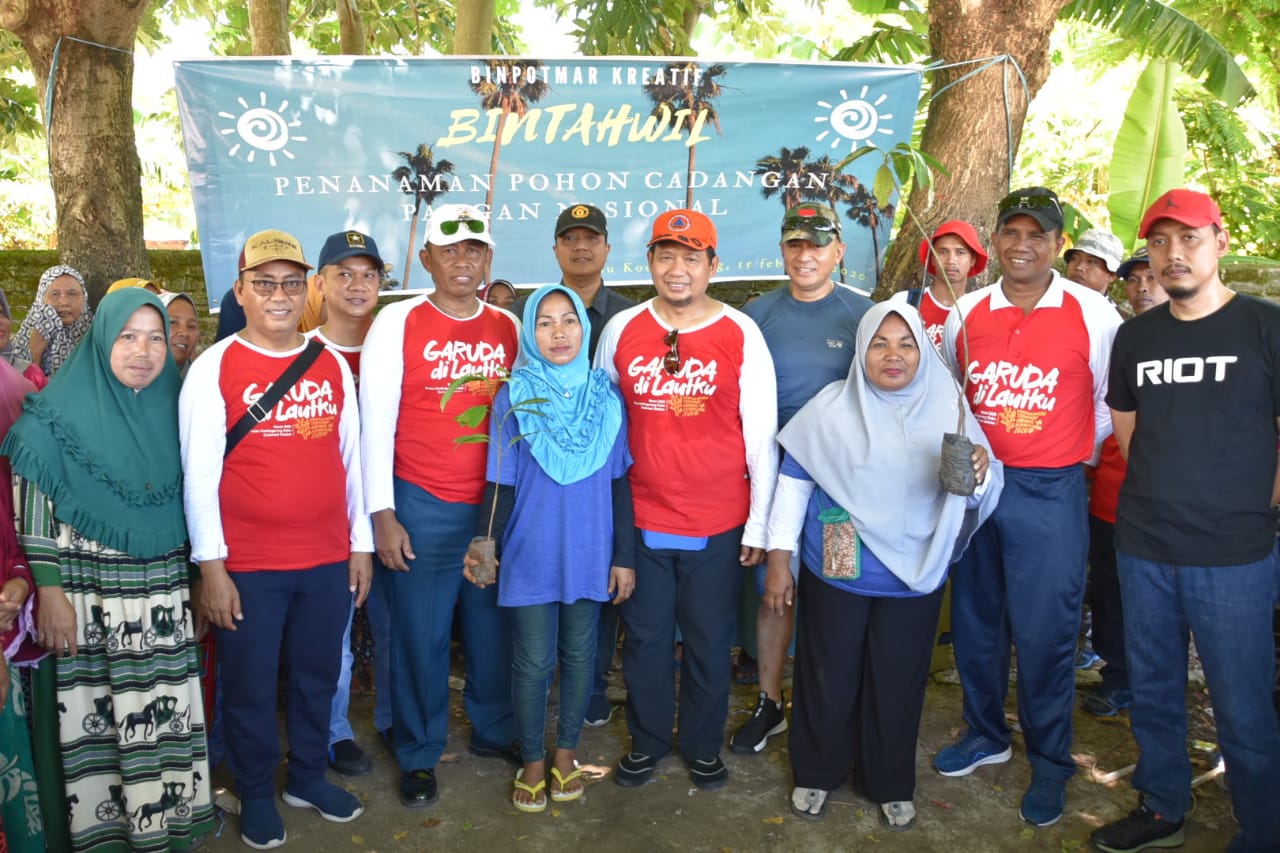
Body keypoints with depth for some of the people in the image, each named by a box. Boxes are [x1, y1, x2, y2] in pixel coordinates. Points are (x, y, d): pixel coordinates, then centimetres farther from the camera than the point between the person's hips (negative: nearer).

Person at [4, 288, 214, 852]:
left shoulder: (174, 405, 4)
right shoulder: (63, 409, -8)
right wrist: (49, 590, -12)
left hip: (163, 588, 4)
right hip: (87, 589, -3)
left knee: (166, 715, 9)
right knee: (92, 719, 6)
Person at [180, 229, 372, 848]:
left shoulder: (332, 365, 5)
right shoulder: (213, 367, -6)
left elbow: (350, 458, 8)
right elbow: (199, 473, -8)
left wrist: (360, 545, 8)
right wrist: (211, 565, -10)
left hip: (329, 559, 3)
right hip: (248, 564, -3)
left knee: (317, 676, 17)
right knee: (251, 686, 12)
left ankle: (307, 777, 38)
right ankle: (256, 795, 32)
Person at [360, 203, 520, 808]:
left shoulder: (508, 327, 6)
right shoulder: (398, 323, -5)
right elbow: (375, 422, -7)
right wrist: (382, 516, -10)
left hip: (497, 504, 4)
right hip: (421, 510, -3)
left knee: (495, 624, 14)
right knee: (420, 634, 7)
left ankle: (493, 730, 35)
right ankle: (419, 755, 25)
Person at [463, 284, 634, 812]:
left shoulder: (607, 396, 0)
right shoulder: (513, 398, -5)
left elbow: (618, 482, 3)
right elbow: (502, 485, -3)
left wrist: (625, 555, 1)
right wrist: (484, 542, -17)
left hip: (590, 553, 2)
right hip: (531, 554, -2)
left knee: (578, 655, 13)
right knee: (534, 661, 5)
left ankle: (565, 754, 33)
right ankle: (532, 762, 27)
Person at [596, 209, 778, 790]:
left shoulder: (741, 335, -6)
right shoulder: (620, 330, 0)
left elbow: (761, 436, -3)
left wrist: (759, 524, -3)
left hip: (718, 525, -1)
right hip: (640, 519, 2)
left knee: (710, 643, 12)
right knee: (645, 639, 15)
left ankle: (703, 746, 35)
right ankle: (646, 743, 36)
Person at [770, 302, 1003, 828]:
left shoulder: (947, 409, 0)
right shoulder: (831, 407, -5)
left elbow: (981, 489, -2)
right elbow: (793, 482, -3)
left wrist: (980, 472, -26)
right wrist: (779, 557, -4)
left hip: (914, 578, 1)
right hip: (834, 574, -1)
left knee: (898, 683, 13)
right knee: (828, 679, 12)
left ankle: (890, 784, 35)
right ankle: (816, 774, 34)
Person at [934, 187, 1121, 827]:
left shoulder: (1093, 314, -7)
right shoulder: (967, 312, 3)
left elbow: (1112, 399, 3)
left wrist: (1074, 454, 3)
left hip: (1049, 493, -4)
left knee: (1043, 631, 0)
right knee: (974, 619, 14)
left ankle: (1050, 764, 21)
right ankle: (985, 734, 35)